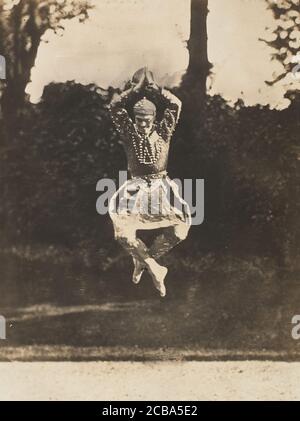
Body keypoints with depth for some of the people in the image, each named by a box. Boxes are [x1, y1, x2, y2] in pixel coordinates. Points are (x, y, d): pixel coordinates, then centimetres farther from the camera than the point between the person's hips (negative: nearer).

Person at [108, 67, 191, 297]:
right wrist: (137, 88, -2)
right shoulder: (130, 134, 3)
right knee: (123, 234, -24)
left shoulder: (163, 132, 5)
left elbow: (175, 105, -4)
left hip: (161, 188, 1)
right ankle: (155, 268, -5)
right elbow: (115, 106, -5)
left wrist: (152, 88, -1)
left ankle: (142, 261, 7)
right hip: (136, 188, -1)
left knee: (179, 231, -16)